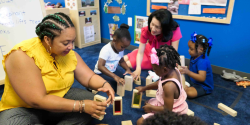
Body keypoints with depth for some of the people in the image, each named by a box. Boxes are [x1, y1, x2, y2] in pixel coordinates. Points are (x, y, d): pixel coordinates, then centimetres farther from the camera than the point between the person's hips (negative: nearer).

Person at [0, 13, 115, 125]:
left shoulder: (69, 54, -6)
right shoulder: (23, 55, -24)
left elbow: (90, 77, 0)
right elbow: (37, 101, -28)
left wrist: (104, 84, -23)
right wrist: (81, 105, -32)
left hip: (60, 99, 6)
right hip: (24, 109, -5)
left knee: (91, 101, -13)